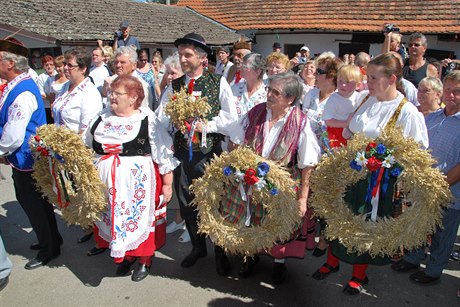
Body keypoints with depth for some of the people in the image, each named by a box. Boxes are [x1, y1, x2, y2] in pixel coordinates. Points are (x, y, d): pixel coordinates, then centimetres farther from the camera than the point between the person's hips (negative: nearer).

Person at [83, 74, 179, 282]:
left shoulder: (147, 119, -9)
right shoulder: (101, 119, 8)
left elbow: (164, 154, -8)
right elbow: (84, 147, 20)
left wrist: (167, 184, -8)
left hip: (138, 182, -5)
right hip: (107, 182, 5)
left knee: (141, 216, 7)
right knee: (113, 217, 14)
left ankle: (145, 259, 29)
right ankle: (126, 255, 37)